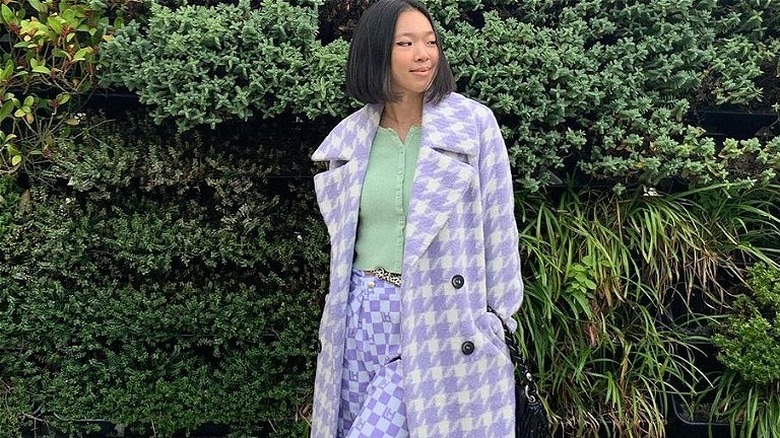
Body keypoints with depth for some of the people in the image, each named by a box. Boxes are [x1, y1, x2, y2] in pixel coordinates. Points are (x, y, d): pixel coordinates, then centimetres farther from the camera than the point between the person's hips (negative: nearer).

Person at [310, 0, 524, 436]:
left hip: (441, 316, -4)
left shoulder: (474, 123, -5)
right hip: (364, 314, 4)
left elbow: (498, 228, -2)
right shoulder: (349, 137, 6)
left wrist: (496, 320, -2)